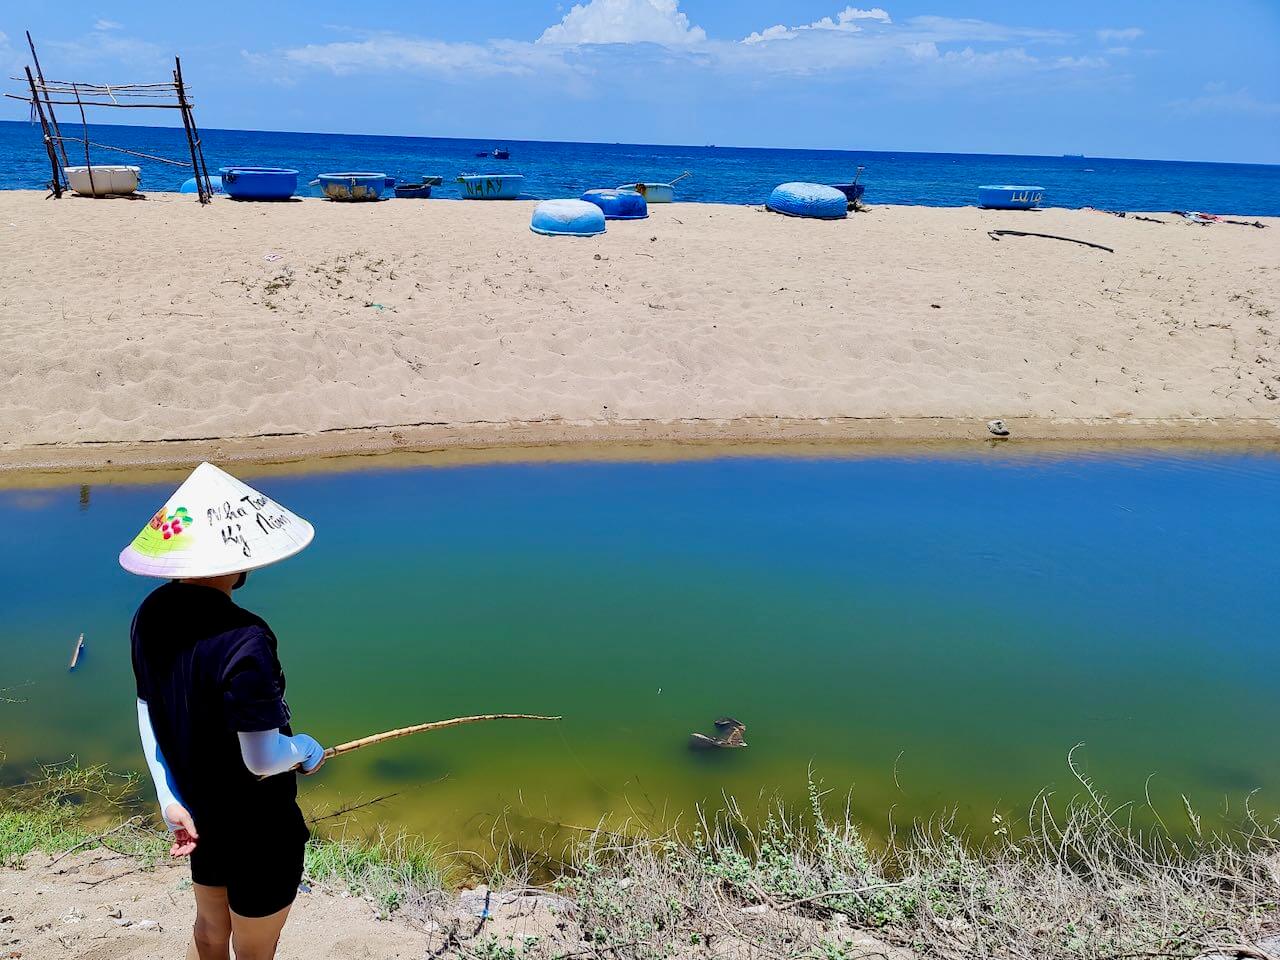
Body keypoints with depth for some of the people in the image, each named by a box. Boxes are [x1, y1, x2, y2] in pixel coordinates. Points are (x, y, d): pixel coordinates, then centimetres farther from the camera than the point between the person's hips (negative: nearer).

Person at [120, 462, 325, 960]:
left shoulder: (151, 615, -8)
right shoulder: (243, 639, -32)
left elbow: (149, 715, 1)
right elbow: (264, 760, -26)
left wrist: (170, 798, 8)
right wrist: (306, 748, -6)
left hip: (196, 816, 7)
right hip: (257, 828, -7)